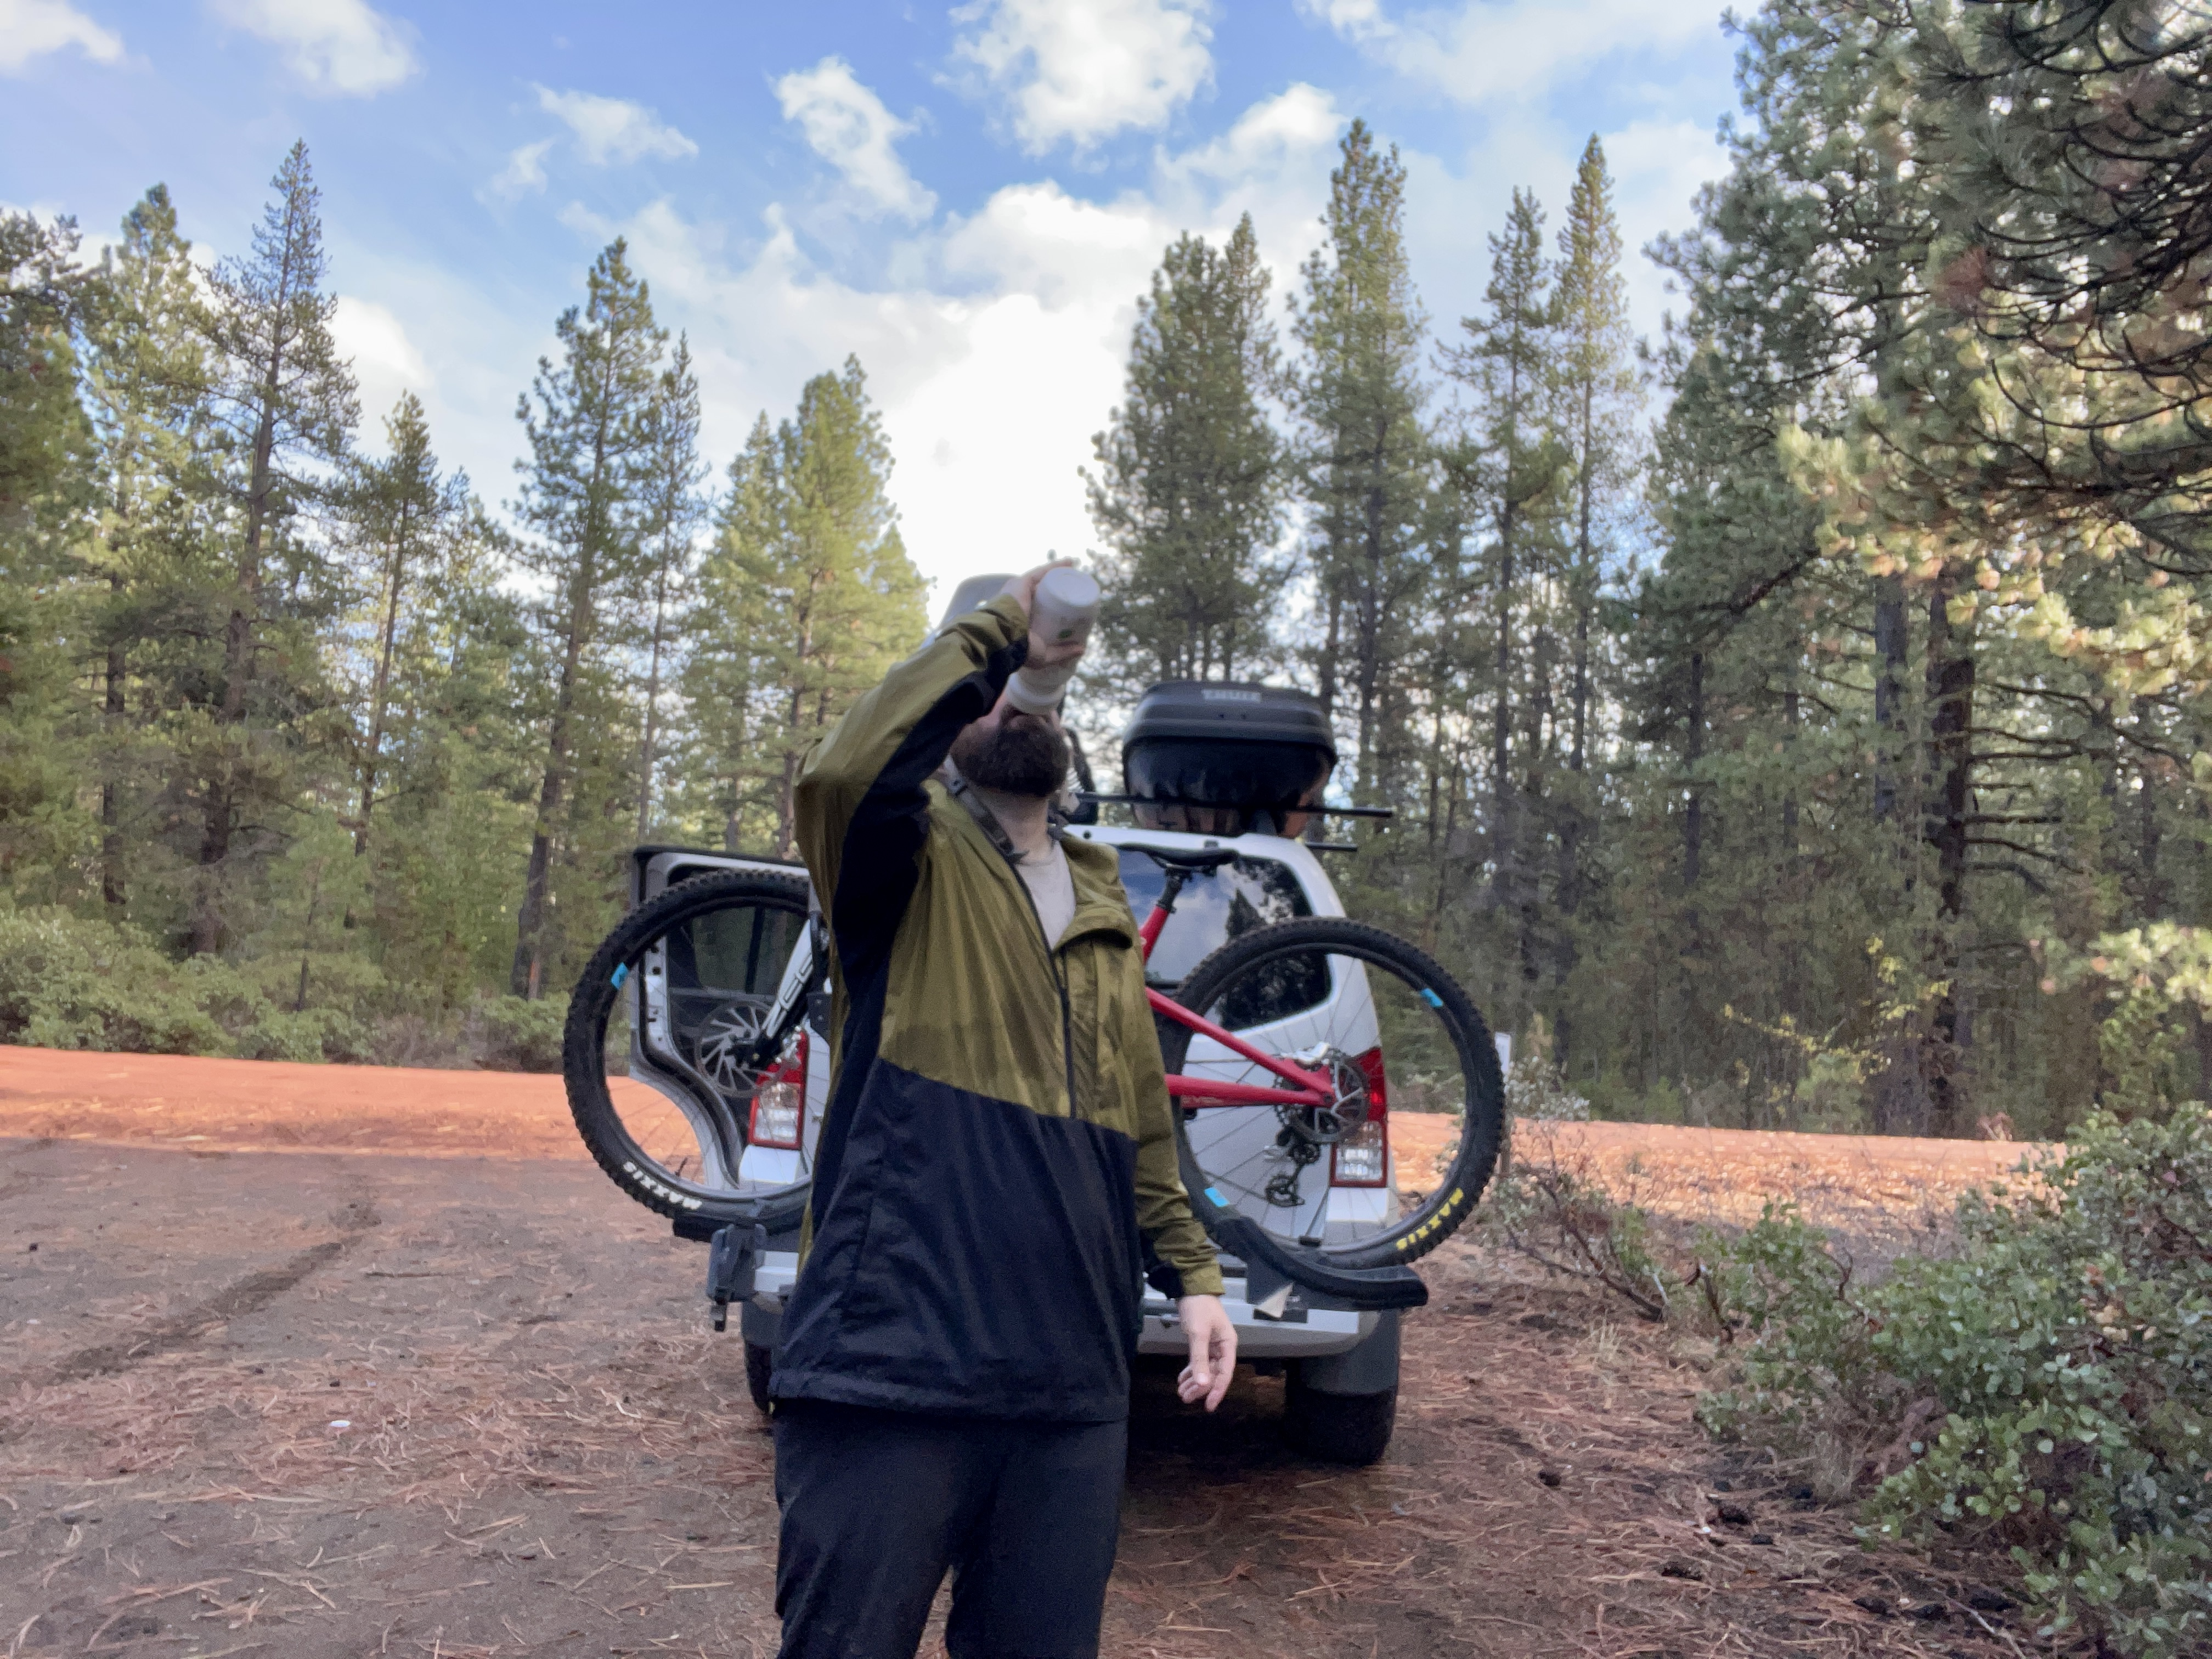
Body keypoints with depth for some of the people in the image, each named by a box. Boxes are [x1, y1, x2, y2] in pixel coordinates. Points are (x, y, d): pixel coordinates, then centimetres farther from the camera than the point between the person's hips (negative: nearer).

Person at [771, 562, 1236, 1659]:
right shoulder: (916, 864, 0)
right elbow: (846, 772, -24)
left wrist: (1190, 1273, 14)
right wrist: (997, 635, -13)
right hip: (892, 1369, -6)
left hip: (1072, 1388, 6)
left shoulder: (1105, 913, 18)